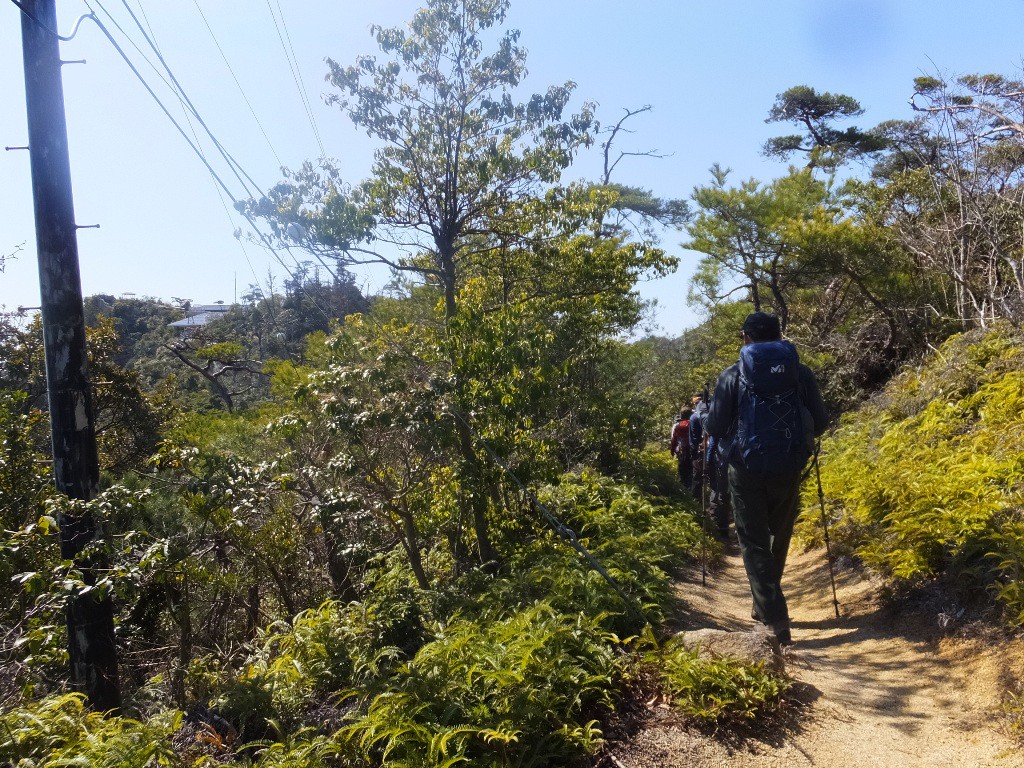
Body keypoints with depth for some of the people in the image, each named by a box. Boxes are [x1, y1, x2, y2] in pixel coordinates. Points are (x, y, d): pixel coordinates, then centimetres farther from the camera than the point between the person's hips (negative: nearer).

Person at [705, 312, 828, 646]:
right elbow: (820, 422, 1)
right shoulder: (801, 373, 0)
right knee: (779, 539, 21)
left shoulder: (733, 376, -6)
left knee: (754, 544, 5)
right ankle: (765, 606, 36)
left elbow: (714, 426, -7)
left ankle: (777, 621, -4)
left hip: (746, 470, -3)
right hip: (788, 469, 3)